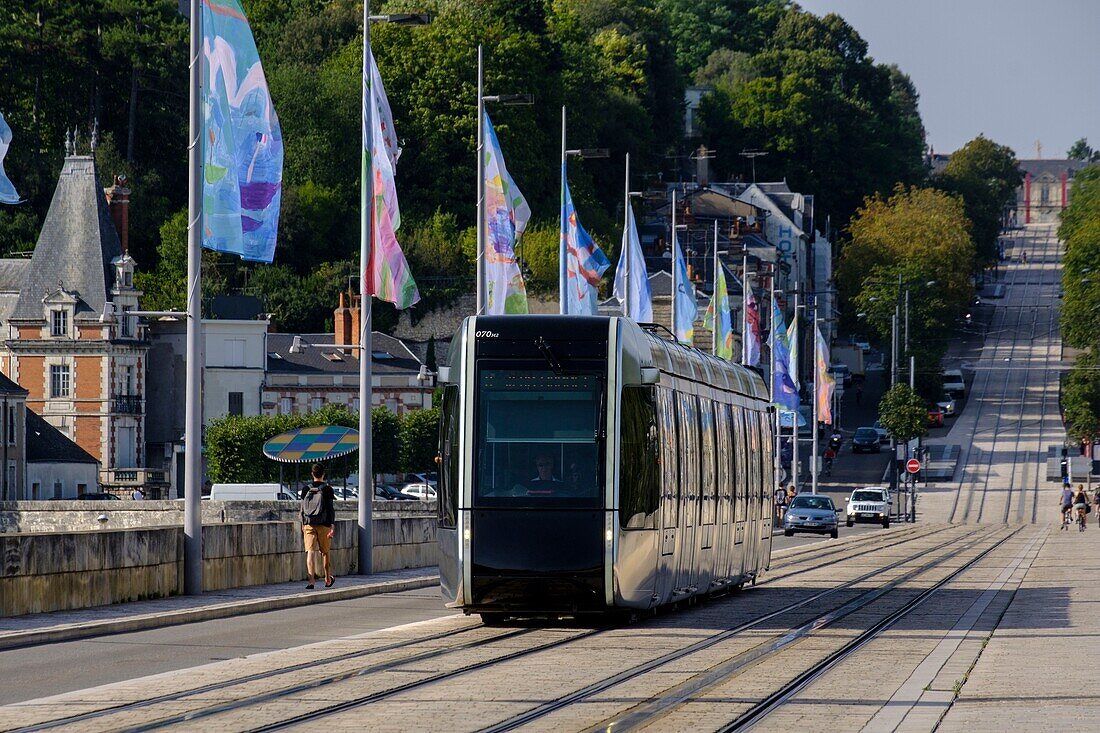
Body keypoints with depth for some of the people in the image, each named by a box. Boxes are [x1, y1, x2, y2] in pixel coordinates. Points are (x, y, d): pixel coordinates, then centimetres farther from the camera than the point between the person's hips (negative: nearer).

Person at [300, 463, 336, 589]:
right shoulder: (327, 489, -2)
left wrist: (303, 525, 19)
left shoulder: (306, 489, 4)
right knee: (325, 553, 13)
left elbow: (302, 509, 9)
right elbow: (331, 508, -6)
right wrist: (332, 526, -6)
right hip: (324, 525, -1)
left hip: (309, 525, 1)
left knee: (310, 552, -6)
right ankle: (328, 580, 28)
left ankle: (311, 580, -21)